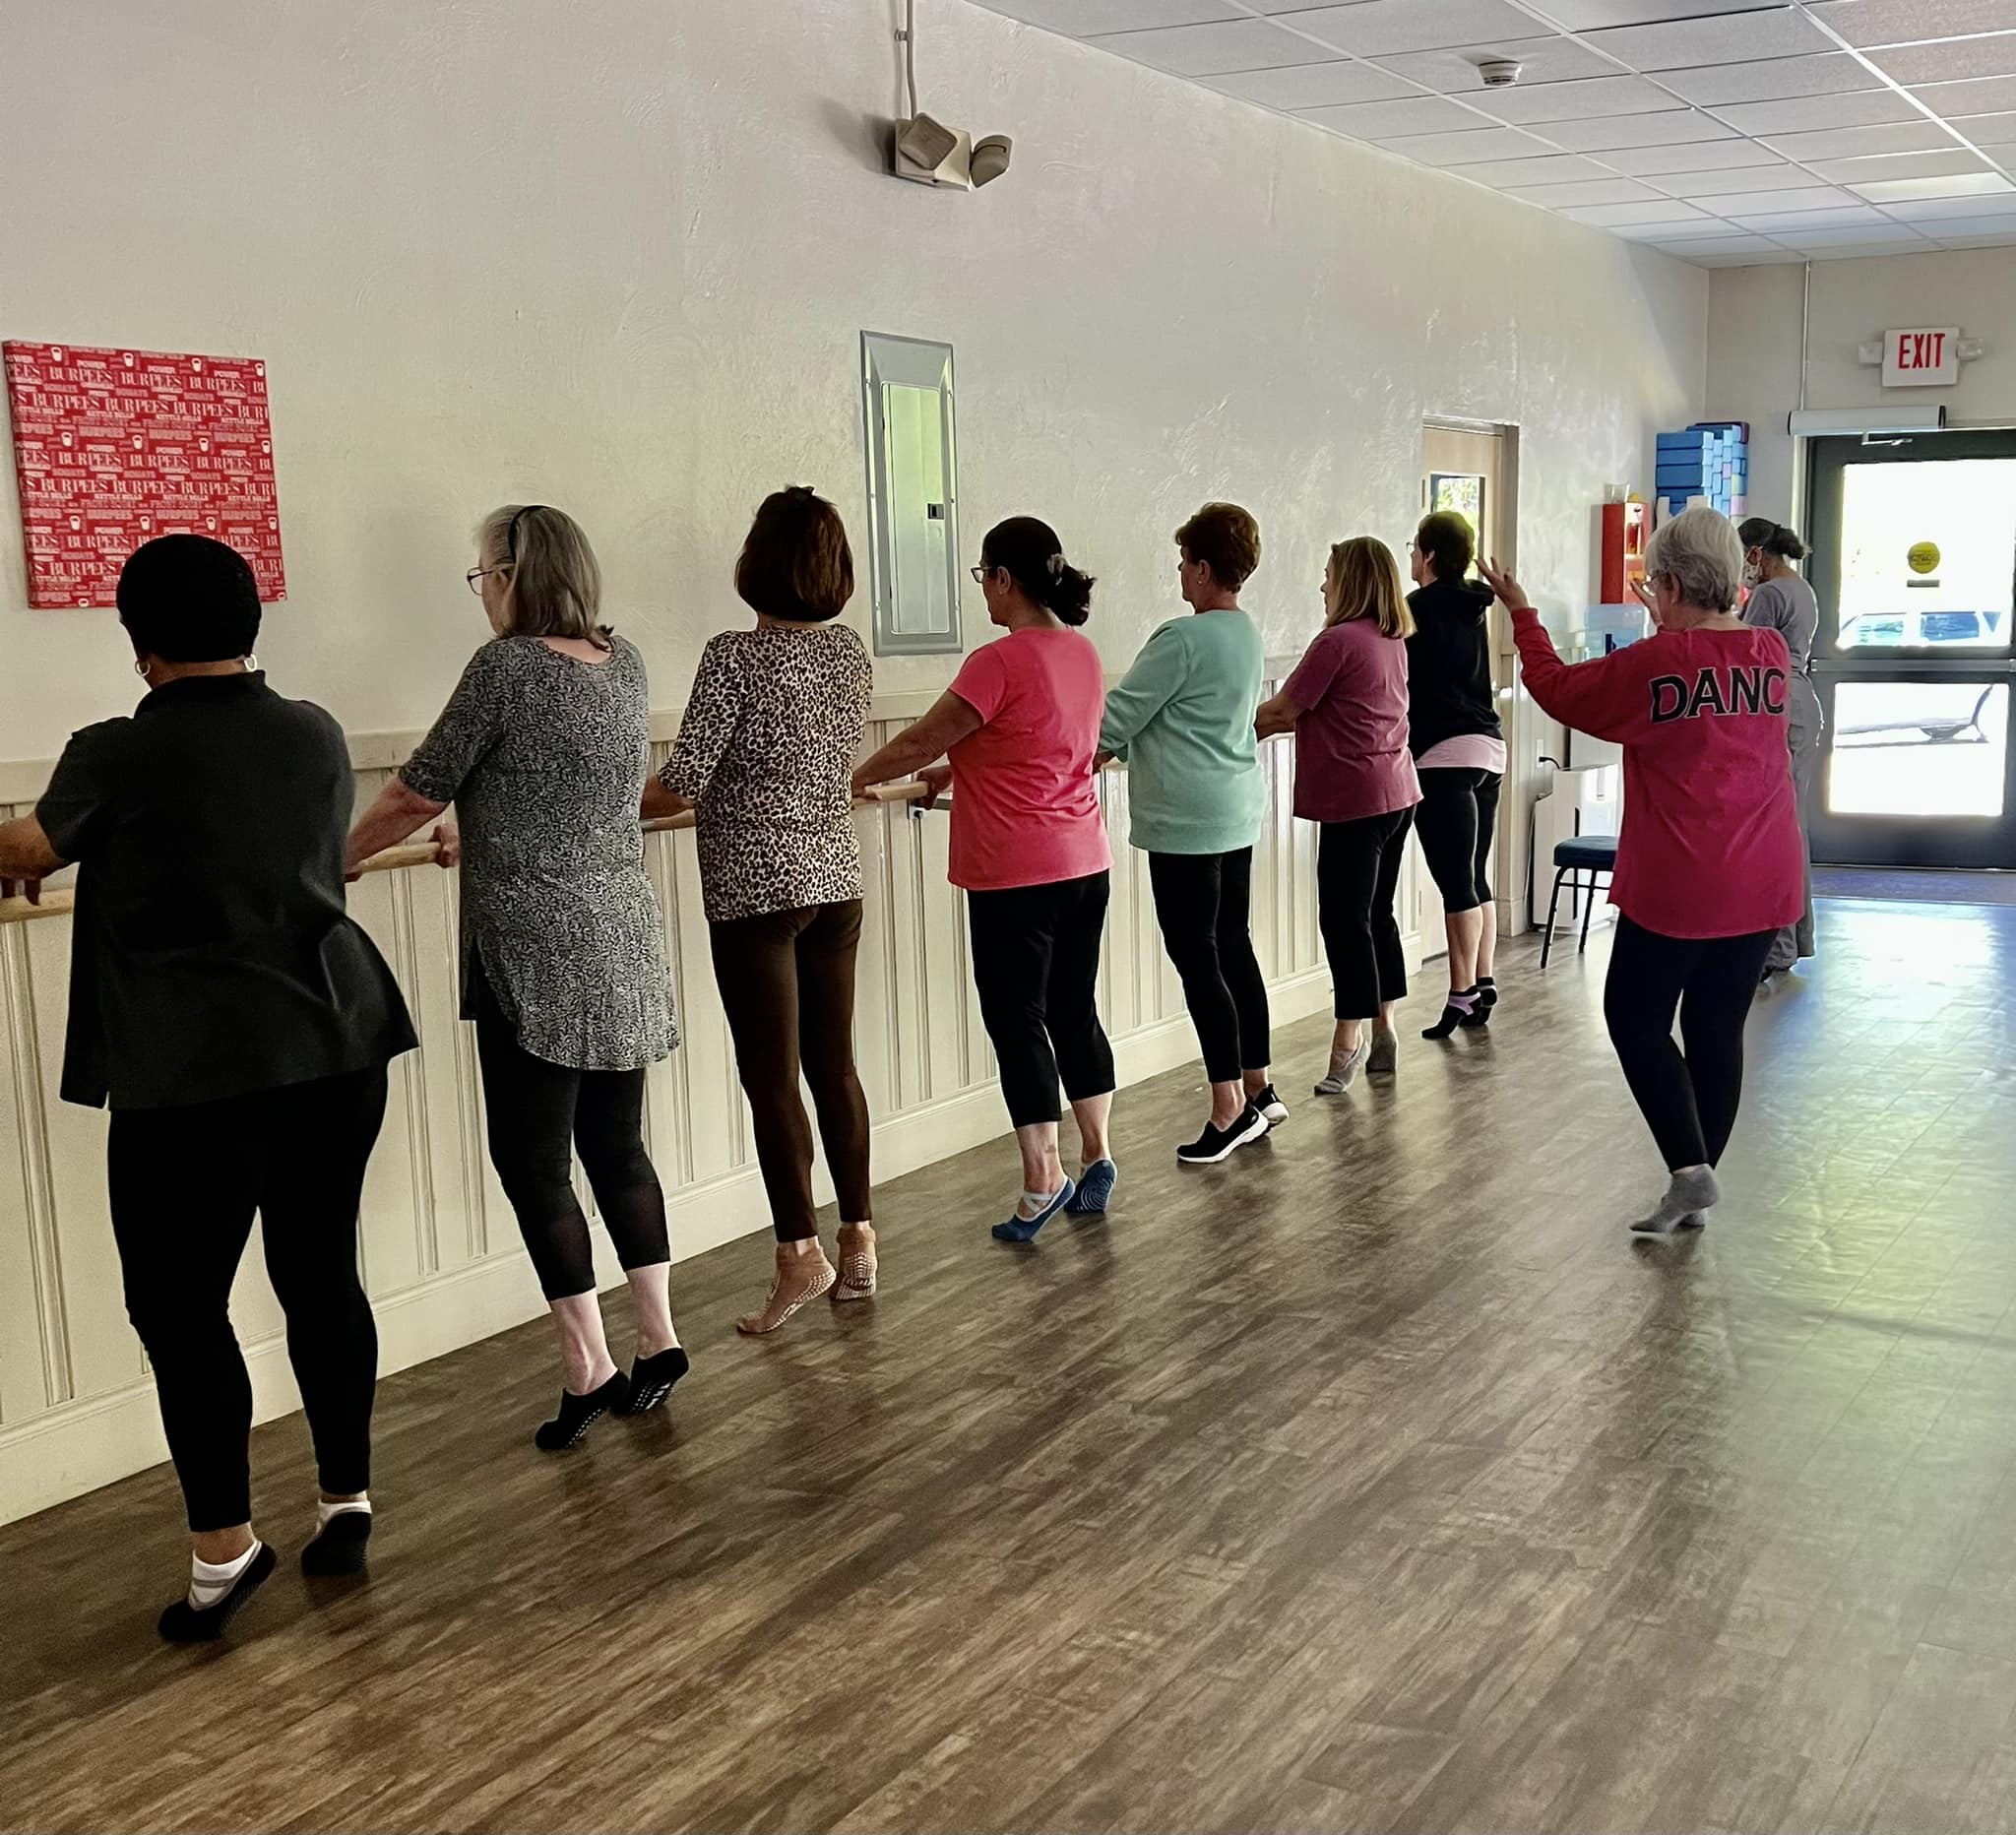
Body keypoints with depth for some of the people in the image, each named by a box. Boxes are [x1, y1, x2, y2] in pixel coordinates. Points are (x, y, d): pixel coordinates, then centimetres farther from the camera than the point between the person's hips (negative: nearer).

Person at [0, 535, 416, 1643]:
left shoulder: (116, 757, -6)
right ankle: (346, 1499, 23)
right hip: (335, 1046, 5)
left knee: (179, 1305, 6)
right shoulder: (317, 737, 6)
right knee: (323, 1276, 14)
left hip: (191, 1073, -5)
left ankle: (222, 1546, 7)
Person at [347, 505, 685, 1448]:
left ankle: (589, 1367, 4)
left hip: (537, 955, -7)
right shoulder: (625, 663, 8)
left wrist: (337, 857, 11)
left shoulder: (505, 665, -12)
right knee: (617, 1144, 15)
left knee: (533, 1159, 2)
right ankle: (658, 1342, 19)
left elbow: (416, 795, -6)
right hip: (624, 945, 7)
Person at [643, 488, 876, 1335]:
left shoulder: (735, 657, -14)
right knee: (834, 1065, 12)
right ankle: (858, 1242, 18)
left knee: (772, 1078, 0)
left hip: (756, 891, -6)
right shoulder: (851, 652, 5)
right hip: (836, 882, 6)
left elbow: (680, 786, -16)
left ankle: (800, 1252, 1)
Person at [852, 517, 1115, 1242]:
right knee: (1074, 1011, 16)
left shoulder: (1000, 662, -17)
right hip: (1084, 864, 8)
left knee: (1016, 1020, 1)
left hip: (1016, 875, -8)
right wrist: (957, 769, 23)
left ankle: (1042, 1178, 3)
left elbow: (920, 742, -10)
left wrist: (852, 779, 5)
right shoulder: (1082, 653, 7)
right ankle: (1096, 1160, 22)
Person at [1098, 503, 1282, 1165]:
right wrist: (1116, 748, 20)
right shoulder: (1249, 637, 12)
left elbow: (1116, 719, -13)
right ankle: (1258, 1089, 22)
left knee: (1197, 959, -3)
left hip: (1188, 822, -9)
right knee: (1234, 946, 15)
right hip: (1238, 812, 9)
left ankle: (1231, 1108, 1)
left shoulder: (1183, 639, -17)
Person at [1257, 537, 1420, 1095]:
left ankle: (1350, 1039, -1)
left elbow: (1282, 711, -10)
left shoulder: (1339, 640, -15)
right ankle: (1383, 1031, 20)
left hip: (1356, 801, -9)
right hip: (1398, 794, 9)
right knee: (1378, 914, 14)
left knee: (1345, 921, -4)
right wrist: (1257, 729, 13)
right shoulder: (1393, 641, 11)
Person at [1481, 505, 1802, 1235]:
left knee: (1636, 1020, 8)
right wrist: (1674, 628, 32)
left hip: (1677, 888, -6)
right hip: (1761, 884, 6)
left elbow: (1559, 689, 0)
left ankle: (1690, 1169, -3)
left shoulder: (1652, 664, -14)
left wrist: (1523, 614, 12)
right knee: (1718, 1029, 12)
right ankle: (1698, 1183, 19)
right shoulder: (1772, 654, 2)